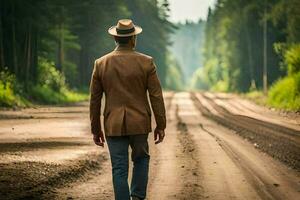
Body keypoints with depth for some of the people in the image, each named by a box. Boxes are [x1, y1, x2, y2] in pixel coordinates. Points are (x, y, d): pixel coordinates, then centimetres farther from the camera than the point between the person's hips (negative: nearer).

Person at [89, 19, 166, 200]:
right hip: (139, 124, 0)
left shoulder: (101, 64, -1)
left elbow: (95, 100, 3)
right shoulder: (146, 62, -5)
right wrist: (161, 126, 3)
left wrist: (96, 130, 11)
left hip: (114, 125, 0)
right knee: (141, 159, 23)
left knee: (120, 170, 3)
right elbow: (156, 96, -5)